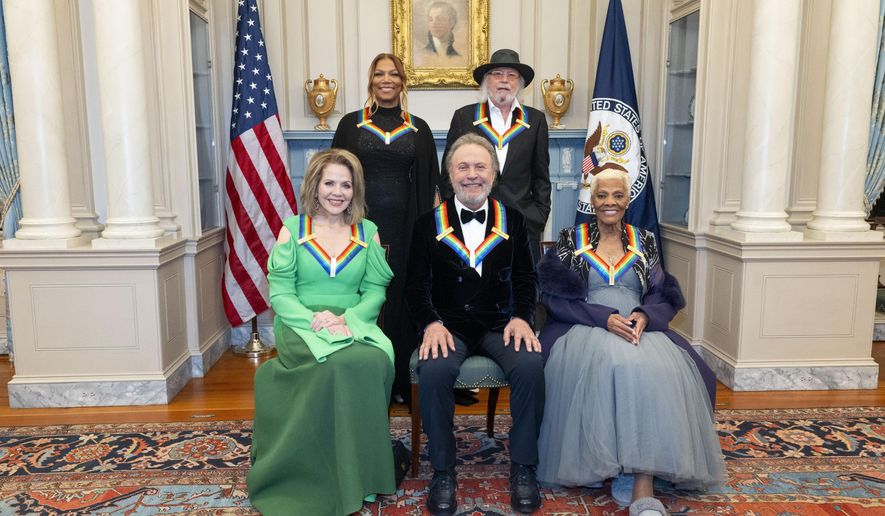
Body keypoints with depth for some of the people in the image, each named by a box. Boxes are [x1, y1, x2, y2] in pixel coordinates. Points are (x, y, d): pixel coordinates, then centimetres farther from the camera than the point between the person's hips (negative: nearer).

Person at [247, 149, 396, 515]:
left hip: (354, 325, 2)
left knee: (376, 359, -33)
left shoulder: (367, 232, 12)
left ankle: (362, 474, -14)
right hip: (301, 325, -2)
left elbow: (375, 292, 6)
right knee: (342, 362, -34)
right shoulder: (292, 229, 8)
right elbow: (280, 293, 1)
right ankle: (339, 483, -16)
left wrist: (346, 319, -14)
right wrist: (314, 320, -17)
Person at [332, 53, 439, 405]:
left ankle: (401, 381, 17)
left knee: (403, 298, 4)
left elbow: (430, 183, 9)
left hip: (405, 227, 1)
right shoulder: (351, 124, 7)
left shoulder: (418, 129, 10)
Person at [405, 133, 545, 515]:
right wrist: (431, 324, -16)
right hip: (449, 325, -1)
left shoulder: (512, 220, 9)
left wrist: (522, 317, -9)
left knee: (531, 366, -28)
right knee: (434, 371, -31)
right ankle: (442, 471, -11)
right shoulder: (428, 224, 5)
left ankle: (523, 466, -7)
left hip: (501, 324, 1)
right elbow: (416, 285, 2)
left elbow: (525, 278, 9)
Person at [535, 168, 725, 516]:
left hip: (640, 327, 2)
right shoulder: (571, 239, 10)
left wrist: (644, 315, -15)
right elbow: (557, 296, -2)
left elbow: (662, 295, 9)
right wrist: (605, 318, -16)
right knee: (608, 361, -38)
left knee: (656, 369, -32)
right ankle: (597, 461, -23)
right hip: (586, 329, -2)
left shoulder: (644, 241, 17)